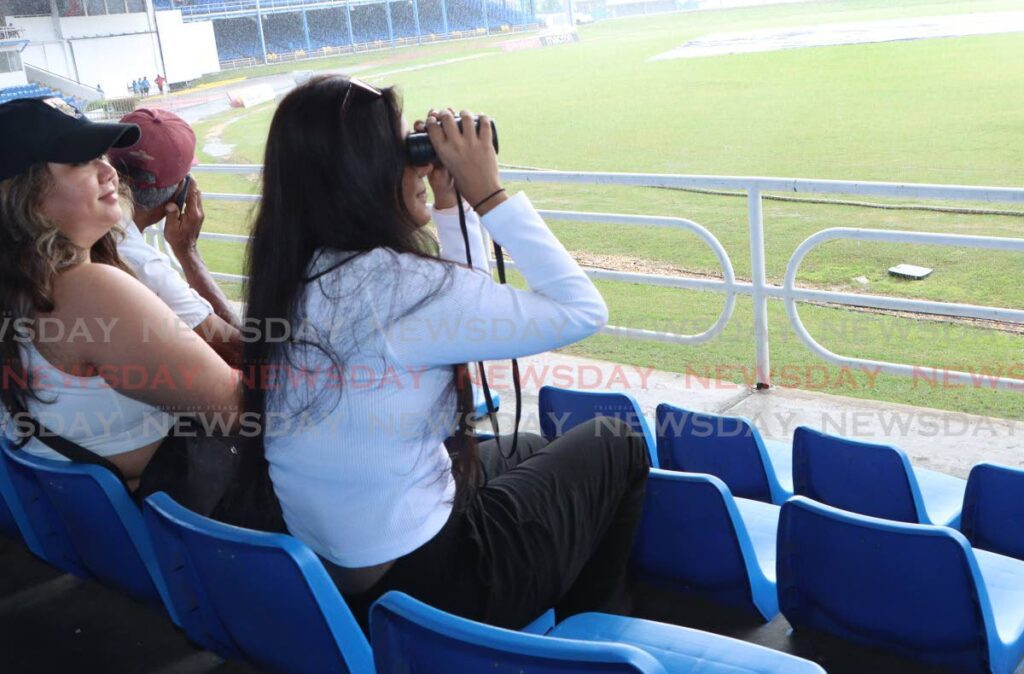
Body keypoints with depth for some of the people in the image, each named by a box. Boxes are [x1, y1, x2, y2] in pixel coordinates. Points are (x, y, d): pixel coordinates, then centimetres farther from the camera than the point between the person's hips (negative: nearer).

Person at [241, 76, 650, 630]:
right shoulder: (395, 284, -28)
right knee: (614, 448, 13)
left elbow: (463, 302, 14)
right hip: (420, 584, -8)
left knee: (535, 452, 28)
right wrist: (487, 194, -14)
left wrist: (450, 202, 5)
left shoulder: (294, 277, 0)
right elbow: (582, 310, -18)